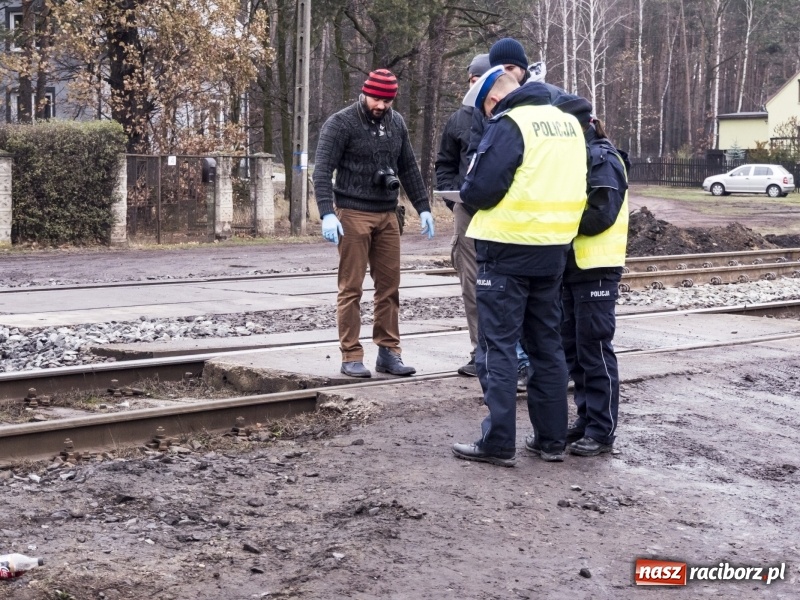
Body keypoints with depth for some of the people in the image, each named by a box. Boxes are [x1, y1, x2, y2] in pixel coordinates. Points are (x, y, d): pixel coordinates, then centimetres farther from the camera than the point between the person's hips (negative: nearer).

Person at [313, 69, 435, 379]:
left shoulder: (396, 122, 10)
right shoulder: (341, 123, -7)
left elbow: (408, 168, 18)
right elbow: (322, 171, -13)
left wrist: (423, 207, 13)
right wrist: (327, 213, -24)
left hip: (387, 215, 6)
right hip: (353, 214, -5)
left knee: (389, 286, 6)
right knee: (351, 288, -2)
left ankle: (388, 352, 12)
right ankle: (351, 356, 2)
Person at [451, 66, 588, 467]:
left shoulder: (508, 125, -13)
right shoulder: (569, 123, 10)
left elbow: (479, 189, -18)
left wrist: (468, 195, 2)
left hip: (508, 252, -7)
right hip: (554, 249, 7)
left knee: (498, 347, 0)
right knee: (547, 345, 15)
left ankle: (498, 443, 0)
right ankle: (551, 438, 19)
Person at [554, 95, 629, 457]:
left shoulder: (602, 160, -13)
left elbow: (601, 215, -22)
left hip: (596, 269, -9)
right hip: (571, 266, 9)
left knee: (594, 349, -4)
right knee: (572, 347, 12)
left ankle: (602, 431, 2)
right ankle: (587, 419, 22)